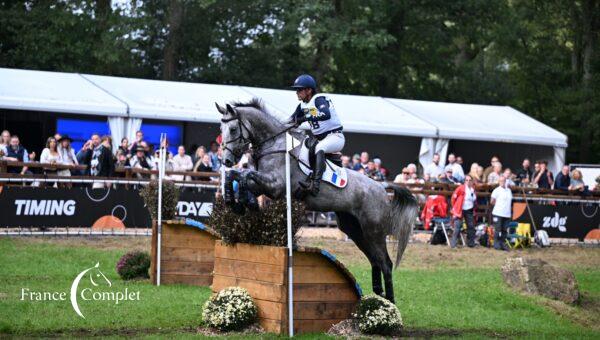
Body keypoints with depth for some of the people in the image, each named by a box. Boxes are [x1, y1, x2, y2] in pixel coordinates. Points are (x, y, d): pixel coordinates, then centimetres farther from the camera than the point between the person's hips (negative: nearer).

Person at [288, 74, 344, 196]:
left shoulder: (319, 99, -16)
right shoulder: (303, 105, 10)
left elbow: (326, 115, -35)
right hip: (318, 139, 10)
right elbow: (293, 120, 11)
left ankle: (315, 185, -49)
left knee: (319, 148, -35)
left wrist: (305, 118, -39)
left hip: (335, 136, -10)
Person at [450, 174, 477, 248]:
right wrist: (454, 207, 1)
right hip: (460, 210, -6)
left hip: (469, 211, 6)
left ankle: (470, 243, 19)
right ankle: (453, 244, -8)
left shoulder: (473, 190, 7)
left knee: (471, 226, 8)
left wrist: (474, 209, 14)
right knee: (458, 226, -10)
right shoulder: (461, 188, -11)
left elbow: (475, 200, 19)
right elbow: (453, 197, -5)